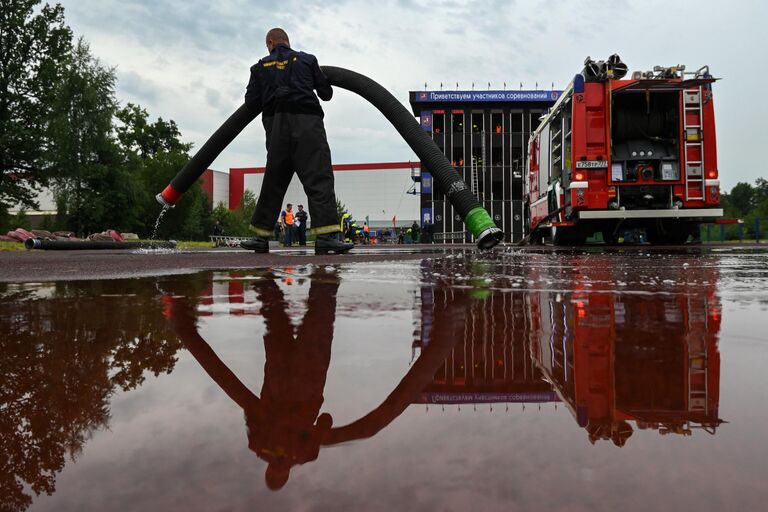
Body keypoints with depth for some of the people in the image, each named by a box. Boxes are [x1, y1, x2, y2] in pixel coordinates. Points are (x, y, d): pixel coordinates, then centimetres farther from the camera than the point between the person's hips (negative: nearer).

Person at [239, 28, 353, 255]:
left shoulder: (260, 67, 16)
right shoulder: (307, 60, 15)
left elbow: (251, 102, 9)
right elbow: (326, 93, 16)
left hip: (276, 125, 3)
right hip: (307, 121, -3)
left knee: (273, 181, 10)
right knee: (319, 177, -11)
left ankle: (261, 235, 11)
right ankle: (326, 235, -24)